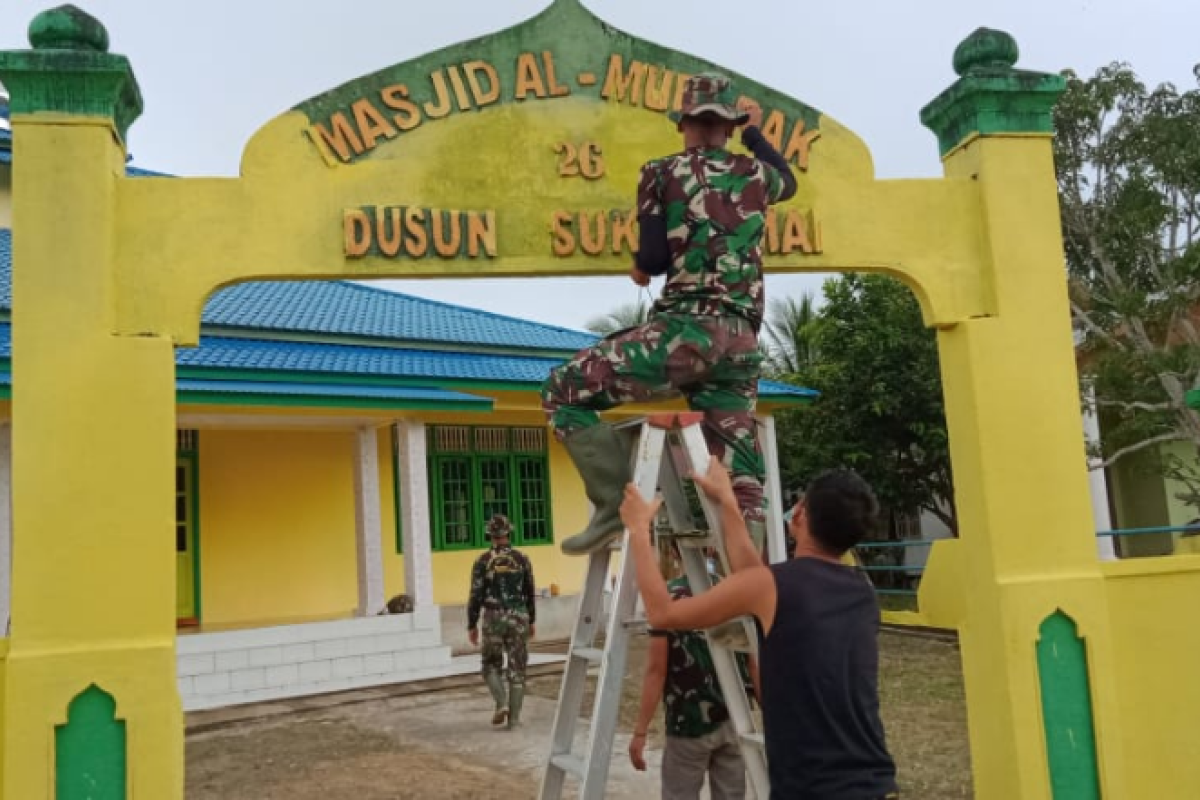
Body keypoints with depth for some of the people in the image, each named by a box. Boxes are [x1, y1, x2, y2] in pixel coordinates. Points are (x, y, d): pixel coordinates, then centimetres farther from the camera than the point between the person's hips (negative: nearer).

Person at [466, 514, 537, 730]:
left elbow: (476, 596, -7)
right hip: (519, 618, 2)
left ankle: (502, 703, -5)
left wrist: (472, 625, 2)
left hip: (493, 619, -1)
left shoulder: (483, 561, -6)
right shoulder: (522, 559, 1)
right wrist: (532, 621, 17)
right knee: (517, 669, 8)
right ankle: (513, 718, 8)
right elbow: (530, 593, 7)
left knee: (492, 666, 16)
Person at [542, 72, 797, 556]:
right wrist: (755, 133, 51)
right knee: (738, 476, 7)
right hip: (742, 345, 6)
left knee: (563, 389, 4)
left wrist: (641, 267, 19)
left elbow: (652, 260, -3)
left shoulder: (662, 173, 5)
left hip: (686, 331, -5)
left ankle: (619, 504, -6)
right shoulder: (755, 174, 18)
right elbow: (788, 181, 42)